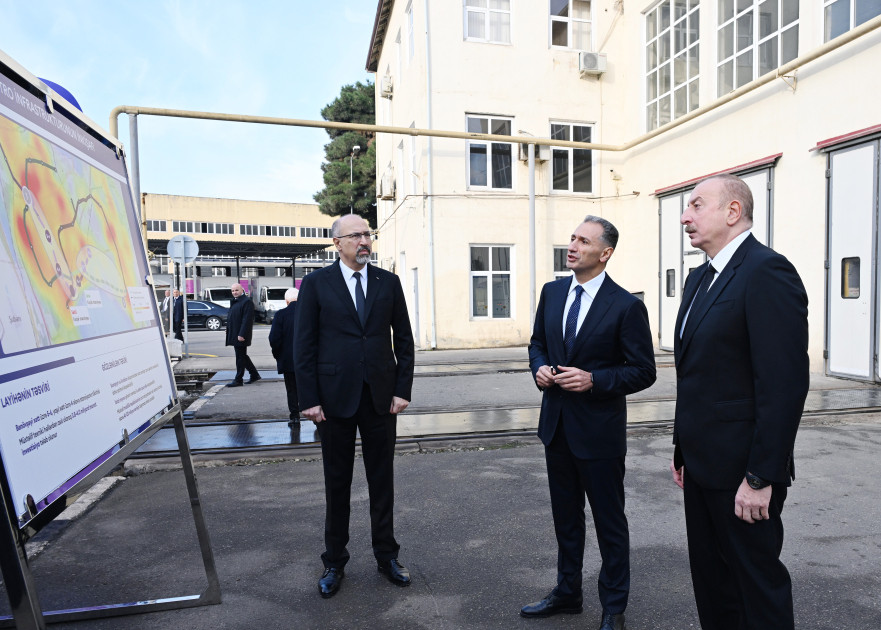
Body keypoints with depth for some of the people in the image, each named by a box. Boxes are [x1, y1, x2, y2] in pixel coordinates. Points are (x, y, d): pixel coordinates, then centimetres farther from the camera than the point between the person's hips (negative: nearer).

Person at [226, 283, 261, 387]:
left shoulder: (247, 302, -14)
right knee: (242, 356, 16)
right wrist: (229, 333, 18)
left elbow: (247, 320, -20)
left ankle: (238, 380, 3)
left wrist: (242, 334, -24)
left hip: (241, 335, -10)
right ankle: (255, 375, 25)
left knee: (240, 357, -3)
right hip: (234, 335, 10)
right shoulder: (234, 301, 18)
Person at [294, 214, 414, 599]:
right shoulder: (316, 284, -1)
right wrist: (309, 400, -8)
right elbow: (304, 346, -3)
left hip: (381, 397, 2)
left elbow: (404, 340, 6)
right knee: (337, 484, 11)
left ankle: (386, 556, 29)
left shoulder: (389, 282, 5)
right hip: (335, 397, -1)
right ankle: (334, 563, 28)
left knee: (382, 480, 12)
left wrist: (402, 390, -2)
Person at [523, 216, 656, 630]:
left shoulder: (626, 306, -13)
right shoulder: (552, 292, 3)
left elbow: (643, 371, -11)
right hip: (556, 424, 6)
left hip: (599, 429, -5)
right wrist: (539, 367, -6)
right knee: (565, 515, 21)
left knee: (609, 520, 12)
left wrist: (593, 379, -23)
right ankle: (568, 592, 41)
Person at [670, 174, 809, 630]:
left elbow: (785, 383, -21)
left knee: (757, 583, 8)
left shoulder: (767, 272, -16)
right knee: (710, 578, 19)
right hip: (701, 464, 9)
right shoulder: (700, 279, 12)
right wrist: (683, 448, 15)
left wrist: (761, 477, -21)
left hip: (742, 471, -9)